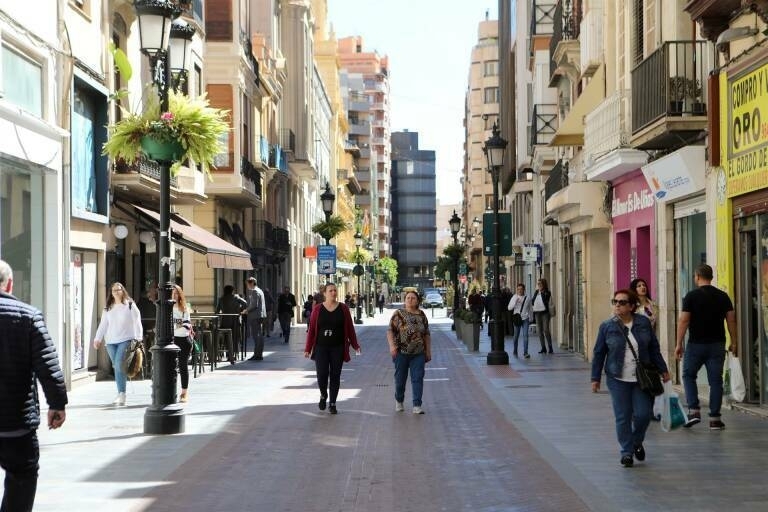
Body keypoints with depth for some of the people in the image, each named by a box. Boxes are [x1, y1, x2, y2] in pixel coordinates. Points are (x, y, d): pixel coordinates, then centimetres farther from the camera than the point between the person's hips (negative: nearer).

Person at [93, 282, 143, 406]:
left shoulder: (130, 306, 1)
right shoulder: (108, 308, 13)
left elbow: (137, 323, -2)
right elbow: (103, 324, 13)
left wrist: (139, 338, -10)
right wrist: (98, 338, 6)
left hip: (125, 340, -5)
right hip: (111, 341, 5)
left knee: (119, 365, -16)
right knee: (116, 367, 7)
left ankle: (122, 394, -15)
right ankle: (120, 394, 13)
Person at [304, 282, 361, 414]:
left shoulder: (343, 308, 2)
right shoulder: (318, 309, 1)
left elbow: (350, 328, 5)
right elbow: (311, 329, 3)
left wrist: (355, 345, 0)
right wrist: (308, 348, 1)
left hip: (338, 348, 1)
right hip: (321, 348, -1)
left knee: (335, 376, 4)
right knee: (322, 374, -7)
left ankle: (332, 403, 15)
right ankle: (323, 395, 23)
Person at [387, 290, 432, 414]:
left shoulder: (422, 315, 9)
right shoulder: (399, 314, -1)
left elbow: (426, 334, 14)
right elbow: (390, 331, -5)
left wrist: (428, 351, 11)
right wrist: (392, 345, -18)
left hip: (418, 353, 2)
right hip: (401, 352, -2)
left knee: (418, 378, -5)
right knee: (400, 378, 8)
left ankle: (417, 406, -4)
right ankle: (399, 401, 30)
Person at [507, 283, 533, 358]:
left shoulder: (527, 298, 4)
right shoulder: (514, 298, 4)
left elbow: (530, 309, 13)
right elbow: (509, 308, -4)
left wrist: (530, 318, 13)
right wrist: (515, 301, -15)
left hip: (525, 318, 0)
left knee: (525, 335, -9)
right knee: (516, 336, 7)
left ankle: (525, 352, -10)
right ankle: (515, 352, 24)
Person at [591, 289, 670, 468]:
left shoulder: (644, 323, 1)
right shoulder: (607, 326, -2)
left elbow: (654, 349, 10)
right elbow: (599, 354, 3)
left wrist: (663, 370, 11)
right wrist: (595, 378, 3)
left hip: (641, 379, 1)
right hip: (618, 380, -1)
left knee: (643, 414, -2)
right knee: (623, 417, 0)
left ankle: (637, 442, 26)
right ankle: (627, 452, 13)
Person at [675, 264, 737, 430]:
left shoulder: (691, 296, -6)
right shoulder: (723, 296, 5)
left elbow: (683, 320, -9)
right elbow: (731, 320, 4)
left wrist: (679, 344, -4)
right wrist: (733, 343, 11)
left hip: (696, 344, -3)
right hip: (717, 344, 3)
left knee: (688, 375, 14)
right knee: (715, 380, 5)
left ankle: (694, 410, 0)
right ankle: (714, 418, 4)